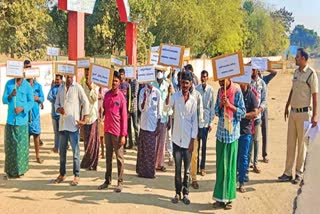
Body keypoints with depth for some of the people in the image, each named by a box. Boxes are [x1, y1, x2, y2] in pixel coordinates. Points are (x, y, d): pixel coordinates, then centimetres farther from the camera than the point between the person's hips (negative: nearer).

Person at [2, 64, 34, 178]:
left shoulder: (27, 86, 0)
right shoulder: (9, 83, 6)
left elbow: (31, 101, 0)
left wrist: (22, 108, -16)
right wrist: (10, 96, -15)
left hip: (22, 119, -2)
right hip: (11, 119, 2)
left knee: (22, 145, 2)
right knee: (10, 145, 4)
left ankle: (20, 169, 11)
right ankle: (10, 170, 12)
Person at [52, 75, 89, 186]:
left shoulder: (77, 87, -4)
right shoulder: (60, 88, 13)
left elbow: (85, 102, -4)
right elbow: (56, 103, 17)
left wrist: (84, 120, -8)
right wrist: (58, 109, -7)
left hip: (74, 124, -5)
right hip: (62, 124, 6)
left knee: (75, 151, -1)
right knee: (62, 151, 12)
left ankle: (76, 176, 6)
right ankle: (62, 174, 23)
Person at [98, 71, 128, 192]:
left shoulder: (121, 97, -7)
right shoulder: (107, 95, 8)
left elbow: (124, 117, -7)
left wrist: (123, 135, -11)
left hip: (117, 131, -5)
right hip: (107, 129, 5)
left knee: (119, 157, 1)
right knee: (108, 156, 12)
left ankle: (120, 182, 7)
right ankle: (107, 180, 21)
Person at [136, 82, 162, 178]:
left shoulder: (157, 92, -1)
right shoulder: (142, 91, 0)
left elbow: (159, 109, 4)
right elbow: (141, 108, -5)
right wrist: (145, 97, -22)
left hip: (153, 124, -1)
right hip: (144, 124, 1)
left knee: (151, 149, 3)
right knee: (142, 148, 4)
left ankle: (150, 171, 11)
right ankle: (142, 170, 13)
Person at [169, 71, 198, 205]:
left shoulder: (193, 100, 1)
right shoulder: (175, 96, -3)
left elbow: (194, 121, 3)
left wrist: (193, 140, -1)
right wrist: (169, 93, -37)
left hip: (188, 140, 1)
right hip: (177, 139, -1)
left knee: (187, 169, 7)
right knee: (177, 168, 7)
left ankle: (185, 193, 19)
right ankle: (178, 192, 19)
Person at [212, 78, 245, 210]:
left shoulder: (237, 92, -7)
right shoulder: (220, 91, 9)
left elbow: (243, 112, -6)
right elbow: (216, 112, 12)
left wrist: (230, 105, -19)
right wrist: (221, 104, -8)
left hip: (232, 134, -5)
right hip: (221, 133, 5)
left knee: (230, 166, 0)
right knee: (220, 165, 6)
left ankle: (229, 198, 8)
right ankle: (220, 197, 13)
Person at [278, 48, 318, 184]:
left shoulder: (311, 73, -13)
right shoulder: (296, 72, 9)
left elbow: (315, 95, -14)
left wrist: (315, 115, -18)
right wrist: (287, 106, 23)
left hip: (304, 113, -7)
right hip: (293, 112, 7)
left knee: (302, 144, 3)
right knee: (290, 143, 11)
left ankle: (299, 173, 15)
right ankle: (288, 173, 19)